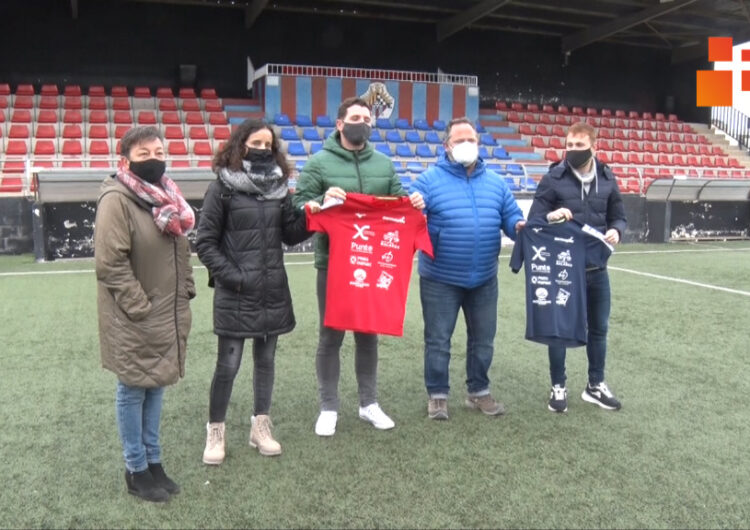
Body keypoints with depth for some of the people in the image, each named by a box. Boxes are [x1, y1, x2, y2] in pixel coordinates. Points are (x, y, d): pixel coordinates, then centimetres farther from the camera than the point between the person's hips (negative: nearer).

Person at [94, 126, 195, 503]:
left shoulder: (166, 196, 10)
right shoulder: (116, 200, -16)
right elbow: (110, 264, -19)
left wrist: (184, 293, 10)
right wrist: (140, 308, -19)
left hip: (168, 314, 8)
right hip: (134, 319, -8)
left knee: (156, 386, 16)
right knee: (133, 391, 6)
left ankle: (153, 461, 30)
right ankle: (136, 470, 20)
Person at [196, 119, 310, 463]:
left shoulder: (279, 186, 8)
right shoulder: (222, 188, -6)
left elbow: (291, 234, 7)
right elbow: (205, 243, -6)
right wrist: (232, 276, -13)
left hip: (273, 291, 5)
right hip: (235, 293, -4)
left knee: (266, 359, 13)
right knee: (228, 364, 1)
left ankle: (260, 427, 28)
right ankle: (215, 431, 19)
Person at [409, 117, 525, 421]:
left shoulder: (495, 182, 9)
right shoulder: (430, 180, -4)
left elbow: (511, 216, 9)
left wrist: (520, 227, -13)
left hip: (484, 279, 4)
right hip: (441, 279, -4)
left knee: (483, 339, 15)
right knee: (438, 340, 5)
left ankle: (478, 392, 32)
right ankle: (437, 395, 21)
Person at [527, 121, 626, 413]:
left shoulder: (607, 178, 3)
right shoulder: (553, 178, -8)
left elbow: (618, 216, 11)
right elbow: (533, 219, -8)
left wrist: (616, 231, -12)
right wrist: (551, 216, -29)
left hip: (597, 268, 4)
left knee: (599, 327, 15)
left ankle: (595, 385, 32)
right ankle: (558, 387, 23)